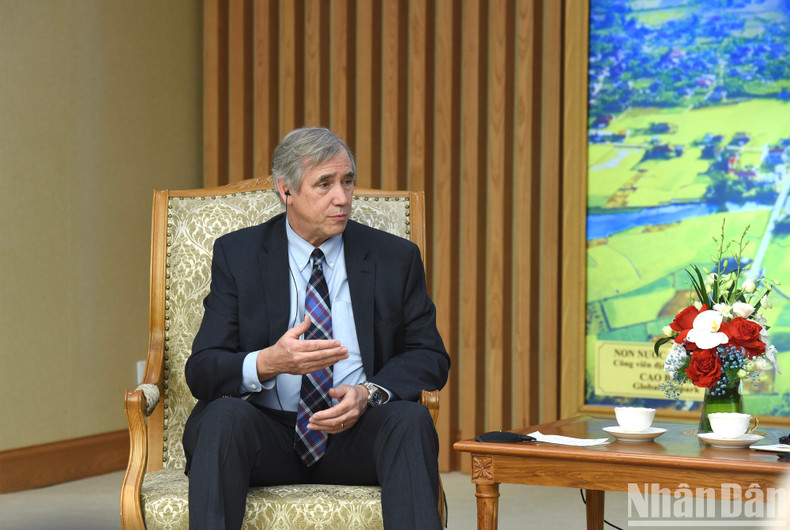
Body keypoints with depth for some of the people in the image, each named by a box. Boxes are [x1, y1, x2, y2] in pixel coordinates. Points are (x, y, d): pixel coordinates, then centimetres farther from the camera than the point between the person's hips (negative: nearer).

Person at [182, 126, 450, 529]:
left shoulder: (395, 258, 8)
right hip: (267, 434, -1)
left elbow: (430, 356, 6)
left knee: (410, 418, -31)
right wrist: (267, 363, -25)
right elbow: (202, 371, -2)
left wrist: (369, 392, -15)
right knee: (226, 413, -33)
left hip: (355, 437, 1)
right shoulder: (237, 255, 4)